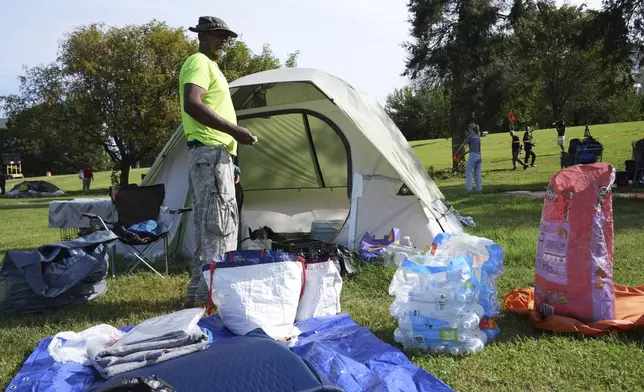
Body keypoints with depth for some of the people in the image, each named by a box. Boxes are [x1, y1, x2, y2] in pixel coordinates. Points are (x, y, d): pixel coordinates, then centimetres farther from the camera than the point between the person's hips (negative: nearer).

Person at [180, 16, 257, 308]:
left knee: (210, 226, 11)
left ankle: (198, 292, 17)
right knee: (219, 224, -11)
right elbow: (192, 105, -23)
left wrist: (229, 162, 25)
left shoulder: (210, 66, 26)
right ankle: (209, 293, -6)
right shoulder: (199, 63, -6)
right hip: (210, 153, -10)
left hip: (214, 154, 10)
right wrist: (234, 130, -22)